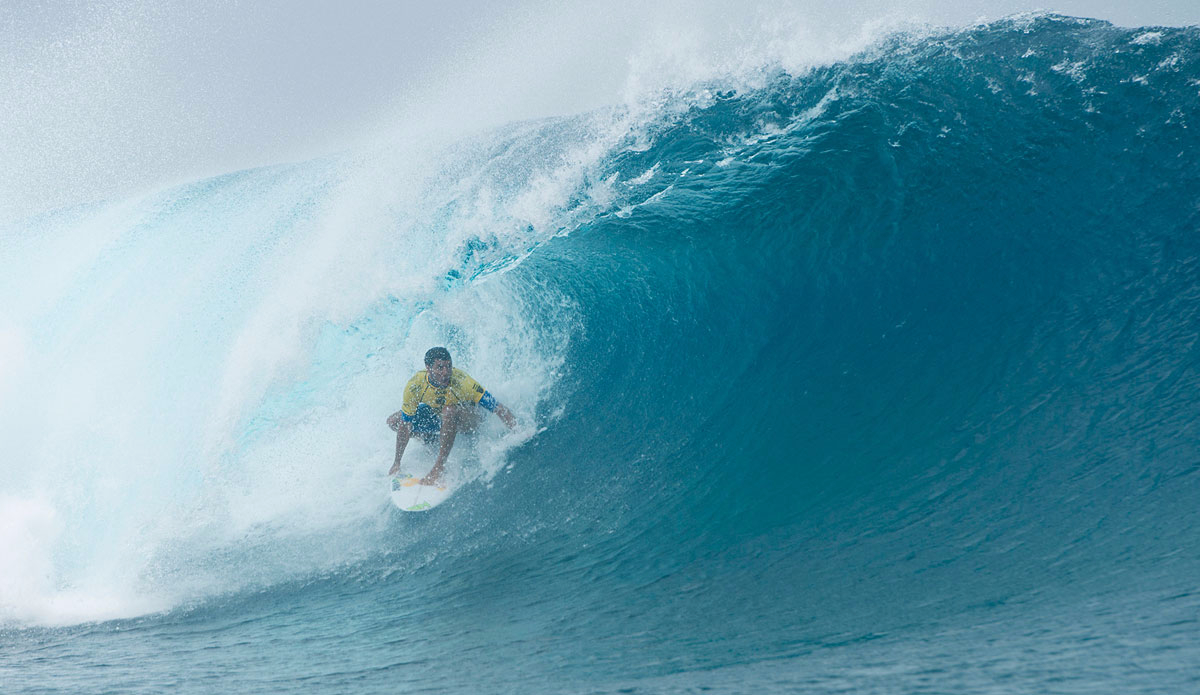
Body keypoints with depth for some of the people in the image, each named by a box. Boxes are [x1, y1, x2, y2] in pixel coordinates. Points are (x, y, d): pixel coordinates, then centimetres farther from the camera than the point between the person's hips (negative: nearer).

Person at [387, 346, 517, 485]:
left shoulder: (461, 381, -36)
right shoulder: (415, 386, -27)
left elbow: (500, 410, -33)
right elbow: (405, 426, -19)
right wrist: (397, 463, -17)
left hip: (468, 420, -4)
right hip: (437, 415, 4)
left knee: (449, 409, -38)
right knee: (393, 421, -5)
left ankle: (439, 467, -33)